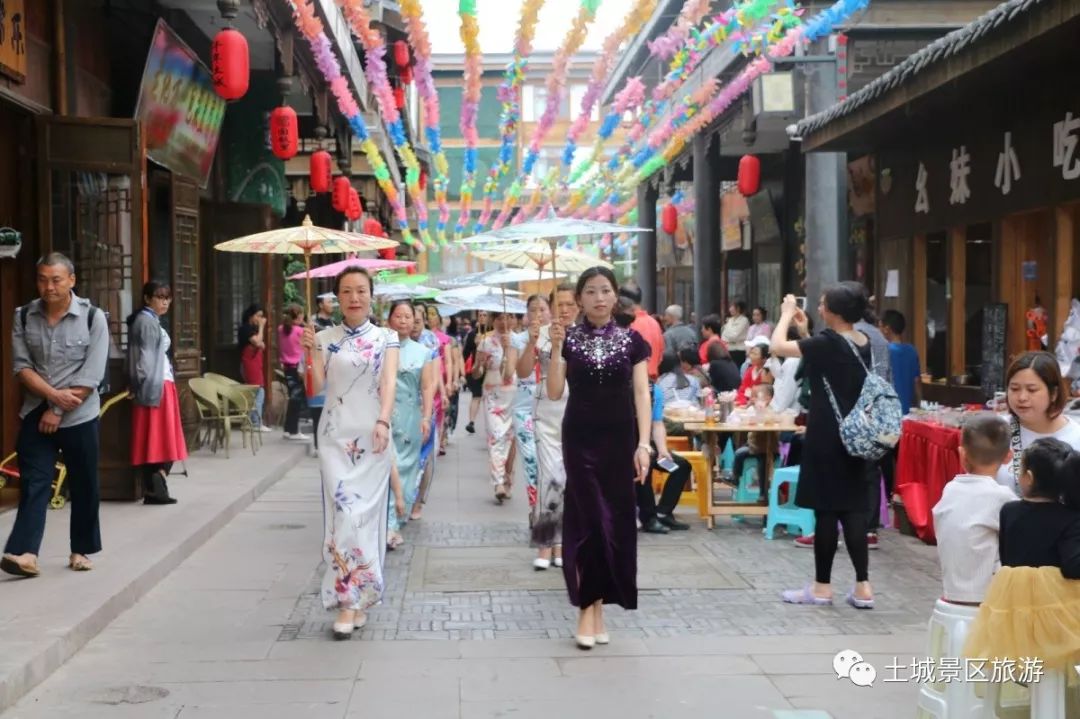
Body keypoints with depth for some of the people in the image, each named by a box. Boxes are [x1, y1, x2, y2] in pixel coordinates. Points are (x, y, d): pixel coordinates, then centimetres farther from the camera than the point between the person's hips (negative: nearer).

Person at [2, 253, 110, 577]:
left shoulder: (93, 317, -8)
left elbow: (91, 376, -12)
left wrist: (58, 410, -13)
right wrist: (52, 395, -16)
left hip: (78, 417, -2)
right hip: (35, 414, 2)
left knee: (84, 486, 6)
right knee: (33, 482, -5)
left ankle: (81, 550, 19)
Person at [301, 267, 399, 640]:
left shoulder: (386, 338, 4)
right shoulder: (325, 338, 6)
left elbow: (389, 381, -9)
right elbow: (317, 387, -1)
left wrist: (383, 421, -24)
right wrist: (311, 351, -14)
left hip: (372, 436, 0)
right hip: (336, 436, 0)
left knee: (367, 512, 2)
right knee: (345, 511, -11)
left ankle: (358, 598, 15)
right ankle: (347, 599, -4)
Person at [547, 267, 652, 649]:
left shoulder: (632, 340, 2)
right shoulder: (570, 338, 1)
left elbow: (641, 393, -2)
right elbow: (554, 393, -4)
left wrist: (643, 443, -10)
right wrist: (556, 349, -14)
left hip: (619, 439, 1)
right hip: (580, 440, -1)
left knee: (617, 522, 4)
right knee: (590, 520, -5)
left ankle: (597, 602, 17)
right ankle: (587, 606, 2)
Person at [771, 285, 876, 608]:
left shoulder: (828, 343, -17)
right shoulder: (863, 343, 7)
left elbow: (778, 347, -13)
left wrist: (787, 314, 1)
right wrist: (804, 332, 18)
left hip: (827, 438, -7)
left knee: (826, 510, 1)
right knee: (853, 509, 8)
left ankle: (822, 586, 9)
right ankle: (863, 586, 7)